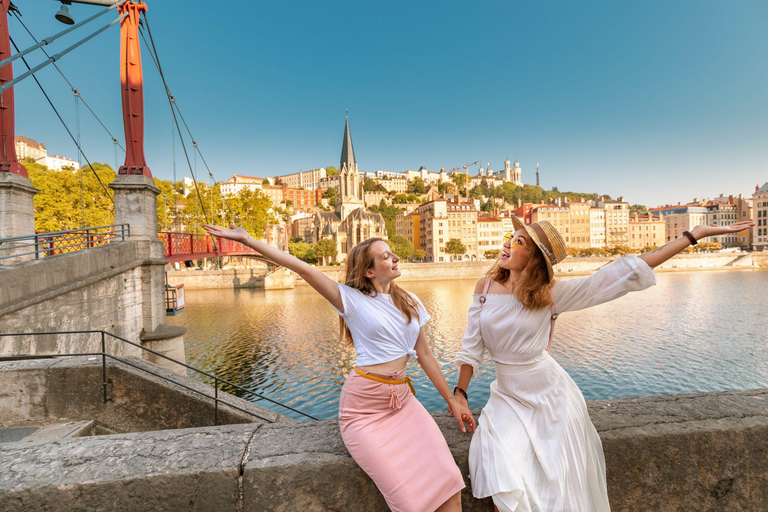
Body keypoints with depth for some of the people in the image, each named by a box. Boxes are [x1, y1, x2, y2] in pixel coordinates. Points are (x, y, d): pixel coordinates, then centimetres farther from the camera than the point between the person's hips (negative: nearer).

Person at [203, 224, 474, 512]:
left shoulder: (410, 302, 9)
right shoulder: (352, 298, -5)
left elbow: (424, 355, 13)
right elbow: (303, 269, -11)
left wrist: (452, 400, 14)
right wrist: (246, 240, -14)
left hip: (403, 400, 5)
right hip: (364, 408, -4)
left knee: (448, 483, -13)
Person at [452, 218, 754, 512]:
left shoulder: (550, 294, -14)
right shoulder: (485, 287, -8)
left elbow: (621, 274, -15)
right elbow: (472, 346, -1)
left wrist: (694, 234, -16)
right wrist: (460, 393, 1)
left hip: (549, 395, -1)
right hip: (507, 396, 2)